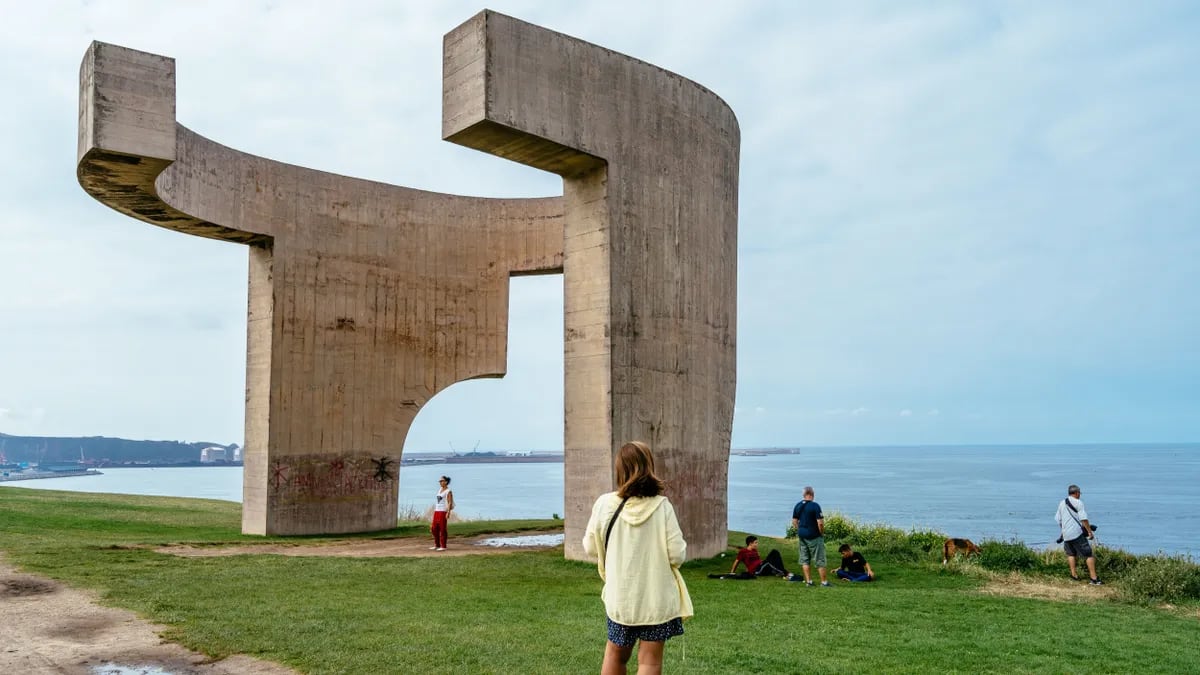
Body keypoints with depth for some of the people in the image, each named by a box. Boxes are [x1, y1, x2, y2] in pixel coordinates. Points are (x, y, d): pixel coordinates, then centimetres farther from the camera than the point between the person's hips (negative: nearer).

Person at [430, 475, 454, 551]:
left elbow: (450, 502, -13)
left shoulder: (448, 491, -6)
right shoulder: (440, 489, 16)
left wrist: (448, 512, -22)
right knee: (434, 528, 8)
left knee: (442, 529, -6)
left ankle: (443, 546, 0)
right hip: (437, 511, 8)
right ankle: (437, 545, 19)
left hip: (443, 511, -8)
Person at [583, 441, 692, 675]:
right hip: (657, 599, -2)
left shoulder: (605, 504, -9)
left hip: (620, 597, 2)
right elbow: (677, 554, -12)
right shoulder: (662, 506, -14)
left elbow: (590, 547, 2)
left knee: (615, 654, 21)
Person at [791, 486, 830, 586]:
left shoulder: (798, 506, 5)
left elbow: (794, 521, 10)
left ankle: (808, 581, 12)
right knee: (819, 560, 3)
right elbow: (820, 522, -20)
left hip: (802, 536, 6)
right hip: (814, 536, -6)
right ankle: (824, 582, 6)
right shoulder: (815, 506, -16)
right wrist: (822, 533, -6)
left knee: (804, 559, 11)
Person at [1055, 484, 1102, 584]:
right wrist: (1090, 531, -8)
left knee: (1071, 553, 23)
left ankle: (1074, 574, 18)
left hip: (1066, 534, 6)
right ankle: (1093, 578, -8)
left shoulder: (1062, 504, 14)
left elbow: (1058, 519, 20)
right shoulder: (1078, 502, -5)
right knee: (1089, 554, -3)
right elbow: (1083, 519, -12)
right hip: (1077, 533, -6)